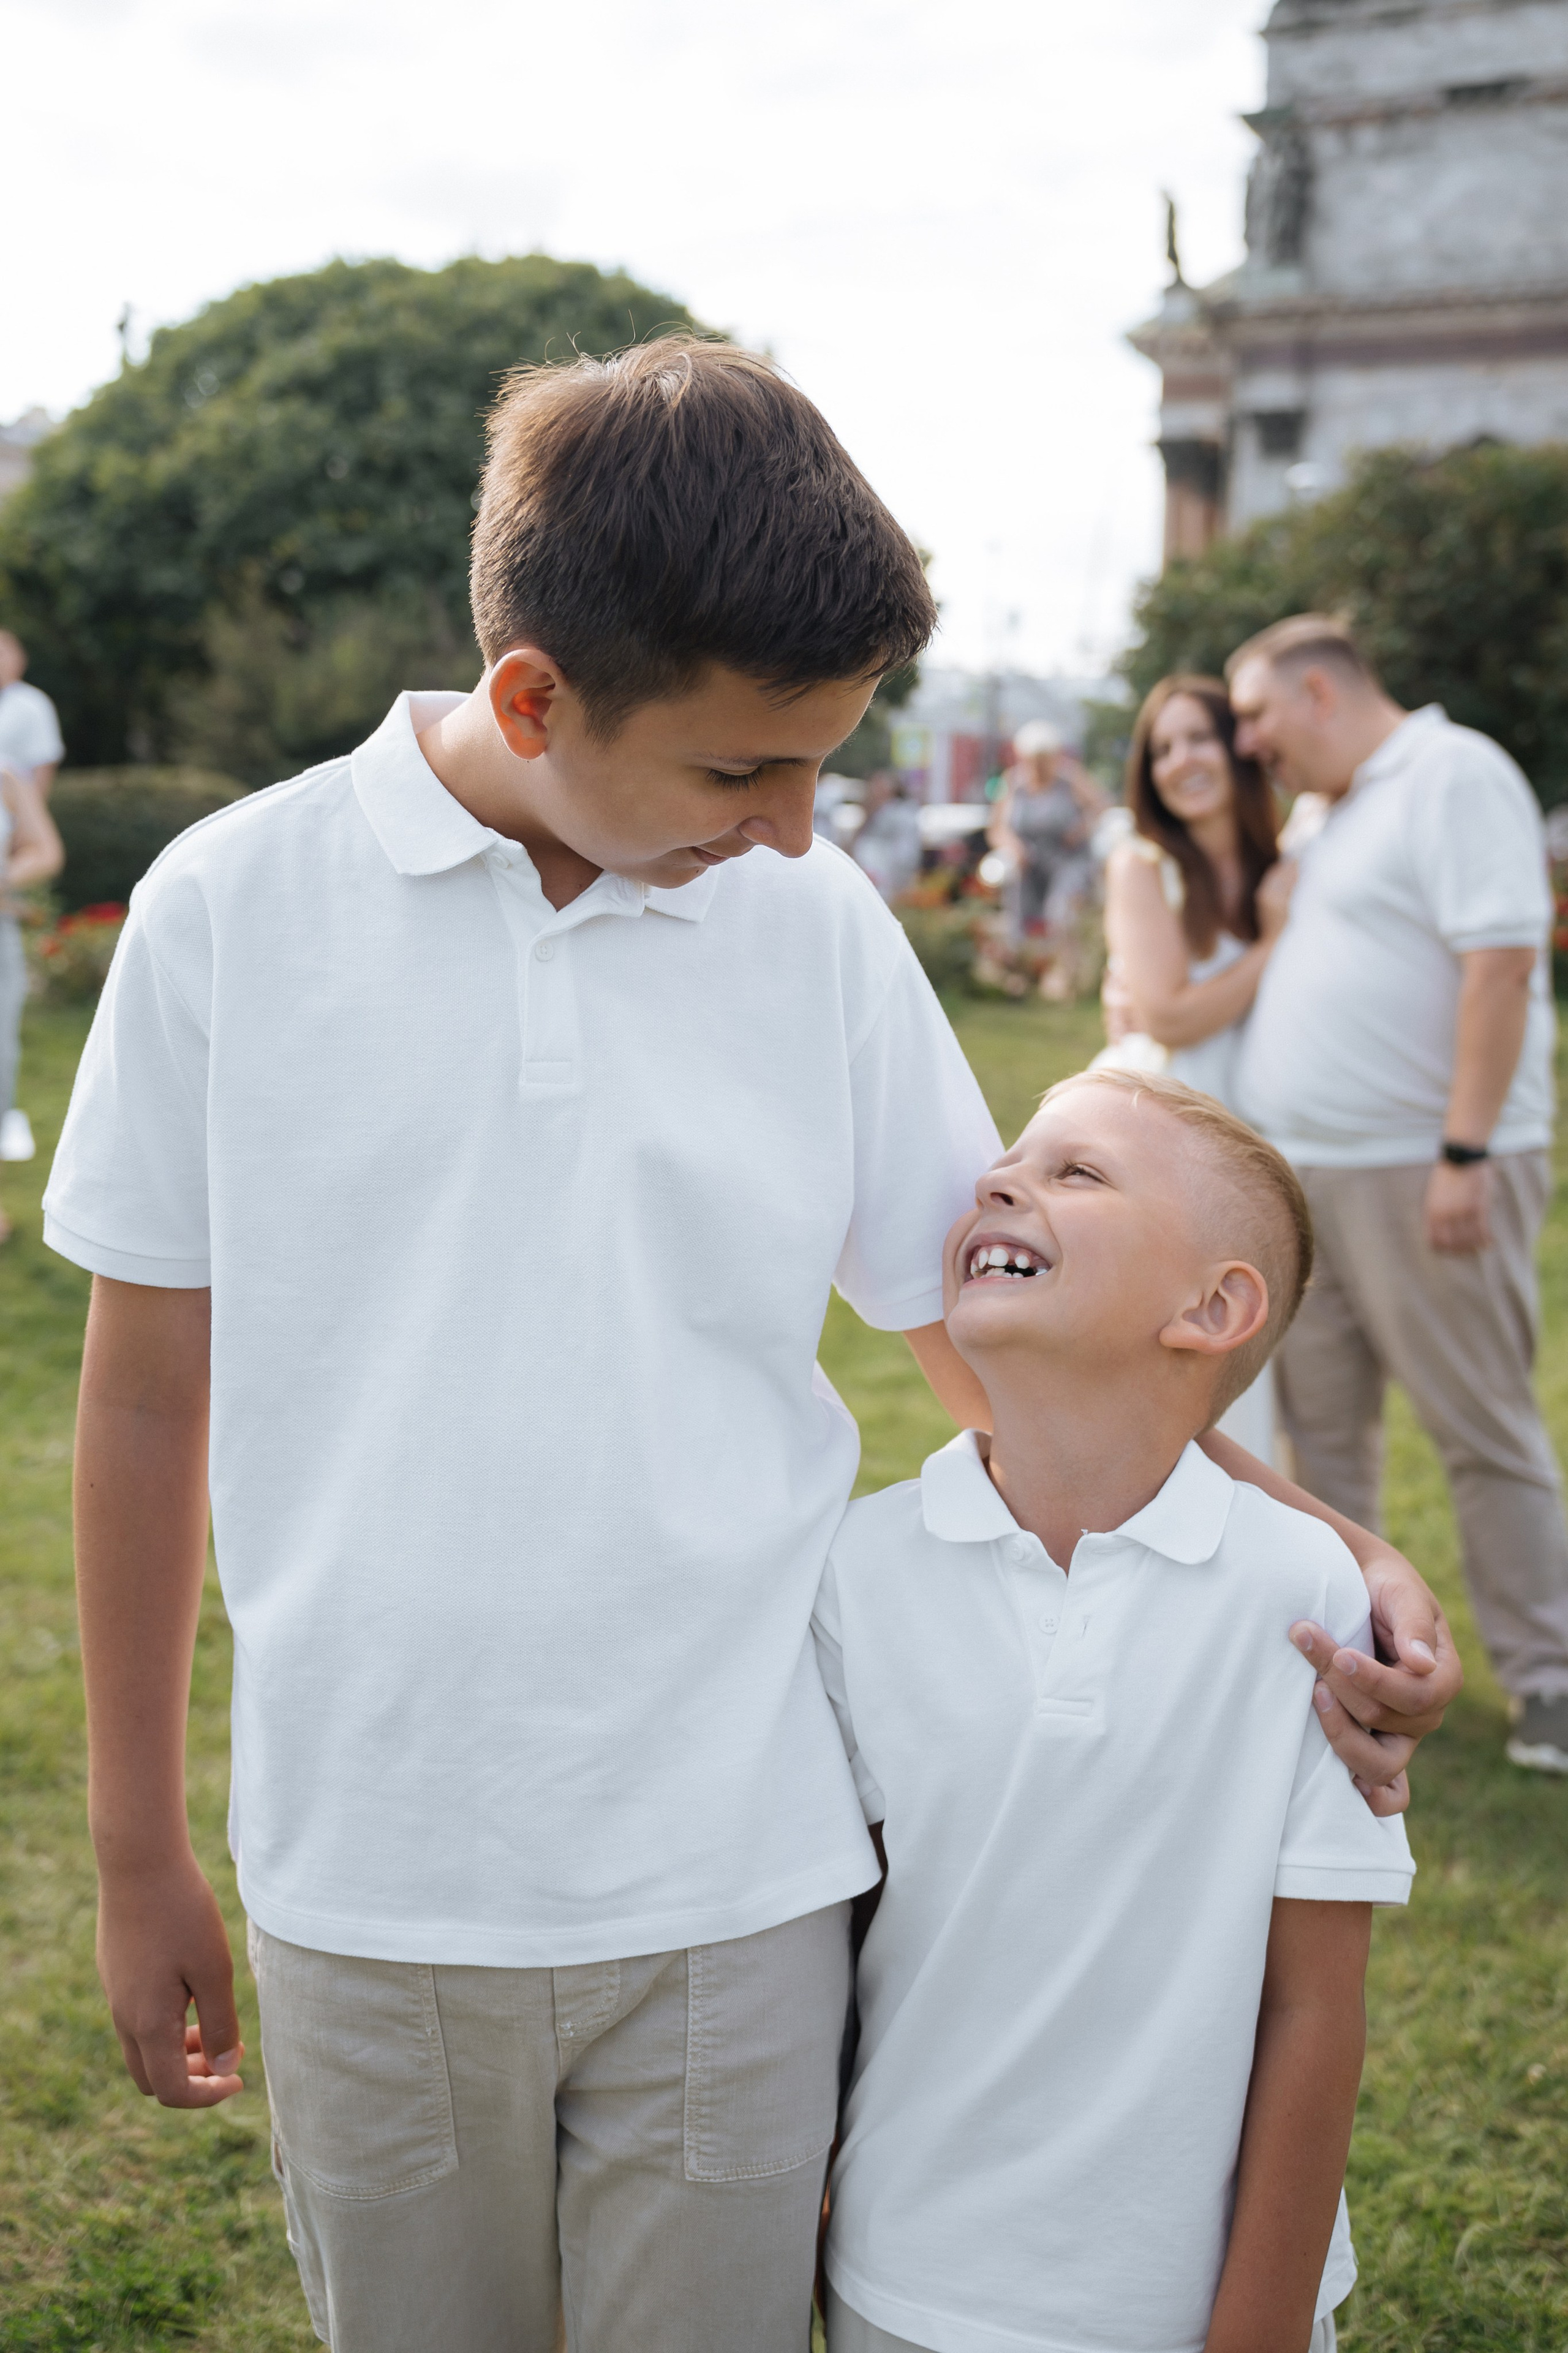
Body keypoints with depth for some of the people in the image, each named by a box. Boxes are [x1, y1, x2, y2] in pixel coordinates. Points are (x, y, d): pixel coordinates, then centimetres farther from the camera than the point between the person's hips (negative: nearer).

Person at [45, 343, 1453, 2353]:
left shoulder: (821, 926, -3)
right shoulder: (234, 906, -7)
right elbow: (148, 1392, 0)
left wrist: (1319, 1554, -9)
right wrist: (138, 1851, 6)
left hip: (738, 1890, 1)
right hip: (367, 1891, 0)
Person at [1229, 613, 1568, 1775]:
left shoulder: (1456, 775, -9)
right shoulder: (1345, 810, 19)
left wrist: (1465, 1153, -24)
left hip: (1419, 1177, -9)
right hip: (1309, 1176, 9)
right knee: (1322, 1424, 12)